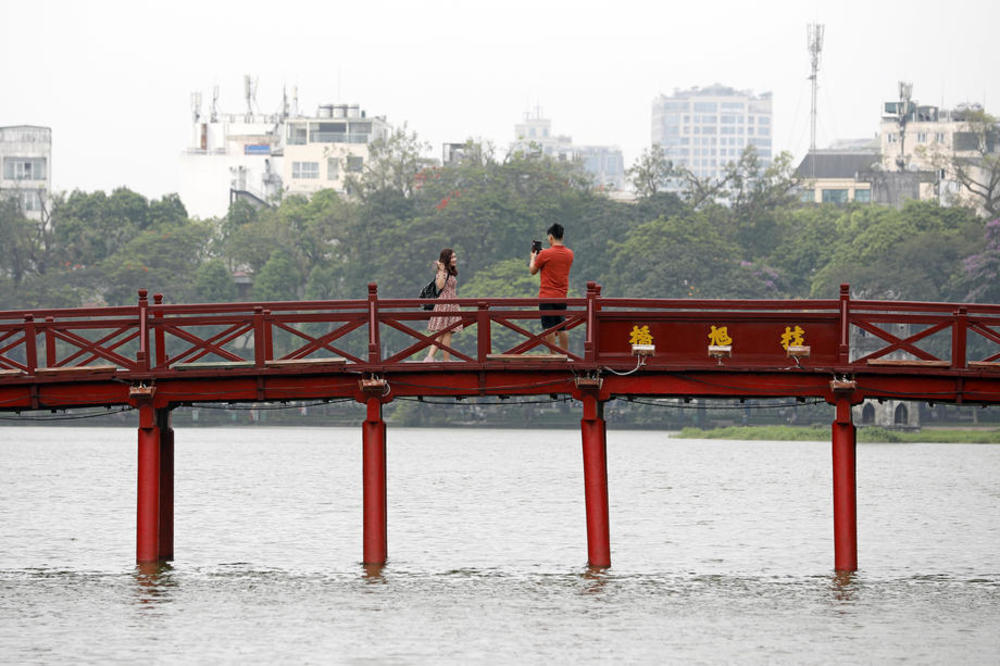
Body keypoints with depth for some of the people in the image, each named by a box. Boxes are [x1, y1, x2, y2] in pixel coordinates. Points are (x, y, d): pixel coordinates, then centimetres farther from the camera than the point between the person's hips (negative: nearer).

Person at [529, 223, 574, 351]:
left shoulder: (545, 254, -12)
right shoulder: (569, 254, 4)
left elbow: (533, 271, 0)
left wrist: (533, 257, 18)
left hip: (547, 297, -5)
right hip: (562, 297, 5)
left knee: (549, 328, -3)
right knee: (561, 328, 10)